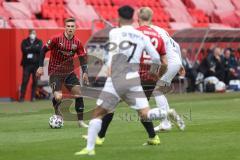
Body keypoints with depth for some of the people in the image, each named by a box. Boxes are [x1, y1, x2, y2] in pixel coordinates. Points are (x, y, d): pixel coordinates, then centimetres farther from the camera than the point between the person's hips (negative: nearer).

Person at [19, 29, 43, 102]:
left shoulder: (39, 42, 10)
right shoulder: (25, 41, 10)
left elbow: (39, 49, -9)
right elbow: (24, 50, -8)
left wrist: (29, 48, -7)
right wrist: (34, 48, -7)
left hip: (36, 64, 1)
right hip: (27, 64, -1)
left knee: (35, 81, 0)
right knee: (24, 81, -5)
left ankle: (33, 97, 7)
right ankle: (22, 97, -3)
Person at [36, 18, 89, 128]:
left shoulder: (77, 42, -2)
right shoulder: (57, 39, -14)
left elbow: (82, 57, 6)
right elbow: (44, 50, -7)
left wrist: (85, 72, -6)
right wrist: (41, 67, -10)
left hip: (69, 72, 4)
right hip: (55, 72, -4)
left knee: (78, 94, -5)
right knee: (58, 97, -19)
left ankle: (80, 121, 6)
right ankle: (57, 110, 17)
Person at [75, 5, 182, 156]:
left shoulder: (114, 33, 2)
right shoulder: (143, 37, 13)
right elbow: (156, 58, 18)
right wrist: (154, 70, 38)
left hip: (115, 80, -3)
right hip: (133, 80, 3)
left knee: (98, 114, 5)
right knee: (145, 114, 0)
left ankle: (90, 148, 2)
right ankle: (168, 113, -26)